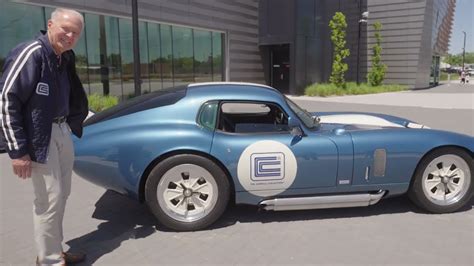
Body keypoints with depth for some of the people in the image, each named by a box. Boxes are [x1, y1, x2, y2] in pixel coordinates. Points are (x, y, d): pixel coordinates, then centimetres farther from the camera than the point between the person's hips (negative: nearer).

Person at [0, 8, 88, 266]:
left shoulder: (66, 58, 7)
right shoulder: (30, 53, -16)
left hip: (62, 132, 9)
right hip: (39, 138, -8)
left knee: (61, 195, 16)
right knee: (49, 199, -3)